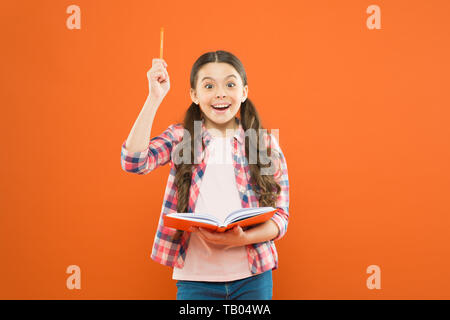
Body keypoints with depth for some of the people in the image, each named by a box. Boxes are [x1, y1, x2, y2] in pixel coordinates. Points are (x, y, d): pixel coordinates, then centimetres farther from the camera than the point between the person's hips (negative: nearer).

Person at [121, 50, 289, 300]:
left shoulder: (265, 144, 2)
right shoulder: (180, 138, 3)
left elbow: (280, 216, 1)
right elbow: (134, 162, -15)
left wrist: (243, 238, -18)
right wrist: (155, 97, -15)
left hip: (252, 277, 1)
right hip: (195, 278, 0)